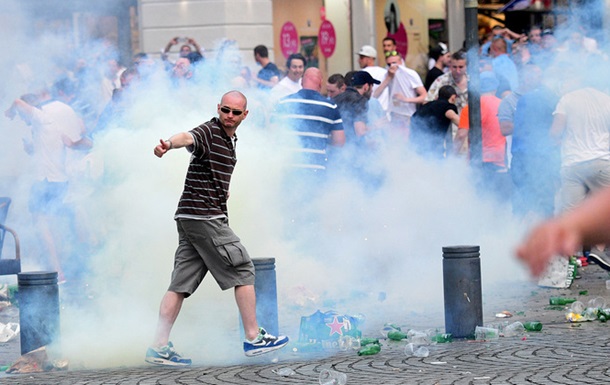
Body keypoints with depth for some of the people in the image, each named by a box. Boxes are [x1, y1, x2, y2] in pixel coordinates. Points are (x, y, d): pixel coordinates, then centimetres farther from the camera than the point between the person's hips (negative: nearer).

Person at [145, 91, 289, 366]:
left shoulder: (231, 140, 20)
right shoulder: (208, 132, -10)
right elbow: (188, 138, -34)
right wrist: (169, 144, -54)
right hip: (204, 217, -9)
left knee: (181, 284, 5)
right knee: (243, 271, -3)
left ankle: (159, 347, 3)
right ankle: (254, 338, 4)